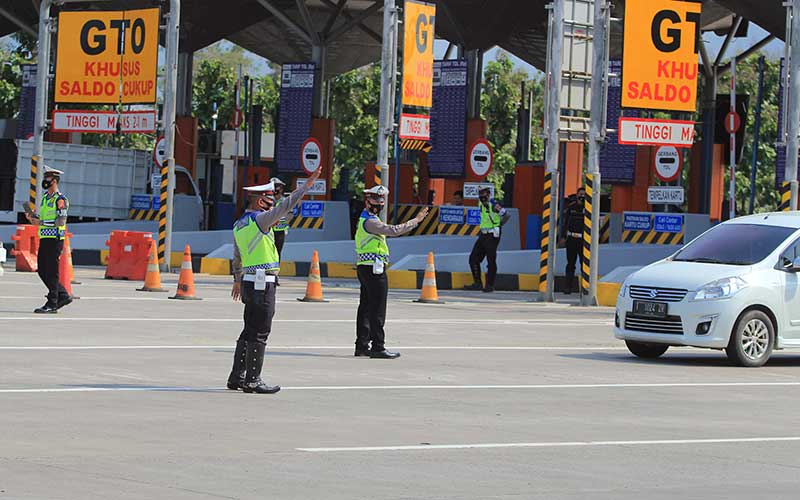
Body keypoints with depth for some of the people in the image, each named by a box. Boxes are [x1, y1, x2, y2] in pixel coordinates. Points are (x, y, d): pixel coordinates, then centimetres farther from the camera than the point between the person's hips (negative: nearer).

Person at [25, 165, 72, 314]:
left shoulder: (60, 200, -11)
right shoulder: (45, 198, 17)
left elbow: (61, 221, -19)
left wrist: (41, 222, -22)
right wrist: (32, 217, 3)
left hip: (55, 240, -9)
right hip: (44, 239, 9)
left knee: (51, 272, -7)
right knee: (42, 271, 10)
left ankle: (52, 304, -3)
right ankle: (63, 296, 20)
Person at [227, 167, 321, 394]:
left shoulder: (239, 225, 15)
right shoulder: (259, 219, -12)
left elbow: (237, 257, 24)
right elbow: (285, 206, -21)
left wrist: (237, 280, 37)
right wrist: (307, 185, -19)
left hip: (248, 281, 9)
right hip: (262, 283, -9)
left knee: (249, 331, 15)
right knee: (260, 333, -6)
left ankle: (237, 377, 17)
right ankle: (252, 381, -5)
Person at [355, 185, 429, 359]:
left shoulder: (366, 219, 19)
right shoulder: (369, 221, -14)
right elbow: (393, 230, -24)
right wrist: (416, 221, -20)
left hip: (364, 268, 11)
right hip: (374, 268, -11)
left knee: (365, 308, 12)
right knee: (378, 310, -9)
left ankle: (362, 345, 16)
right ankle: (377, 346, -9)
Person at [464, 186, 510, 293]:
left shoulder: (494, 205, -14)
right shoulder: (481, 204, 11)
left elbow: (507, 215, -15)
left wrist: (499, 224, -2)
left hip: (492, 236, -8)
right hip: (483, 235, 8)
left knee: (491, 261, -5)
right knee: (474, 258, 3)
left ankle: (490, 285, 1)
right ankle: (477, 283, 8)